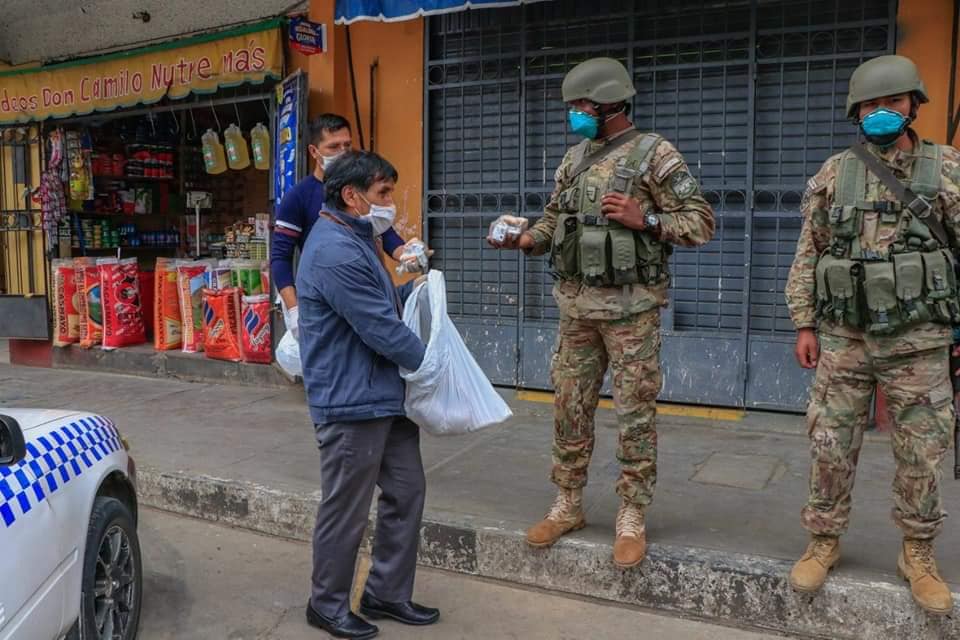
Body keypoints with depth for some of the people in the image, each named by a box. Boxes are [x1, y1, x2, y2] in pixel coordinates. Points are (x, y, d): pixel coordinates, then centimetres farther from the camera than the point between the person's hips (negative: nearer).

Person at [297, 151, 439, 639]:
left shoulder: (356, 240, 13)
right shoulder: (336, 253, -22)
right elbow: (384, 331, -21)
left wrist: (416, 286, 4)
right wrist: (430, 364, -6)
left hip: (384, 395, 10)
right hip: (352, 402, -10)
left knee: (406, 491, 15)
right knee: (346, 510, 5)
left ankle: (388, 593, 30)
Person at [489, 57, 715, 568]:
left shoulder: (655, 154, -5)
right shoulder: (574, 159, 12)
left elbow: (700, 223, -6)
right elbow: (554, 220, 16)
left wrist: (644, 221, -18)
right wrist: (521, 239, -2)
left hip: (631, 306, -5)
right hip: (576, 303, 6)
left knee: (635, 413, 3)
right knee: (570, 407, 11)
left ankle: (632, 518, 15)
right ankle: (567, 506, 25)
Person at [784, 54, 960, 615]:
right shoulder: (833, 174, 4)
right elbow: (808, 254, 5)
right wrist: (804, 325, 0)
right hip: (843, 338, 1)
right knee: (831, 447, 6)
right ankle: (825, 542, 23)